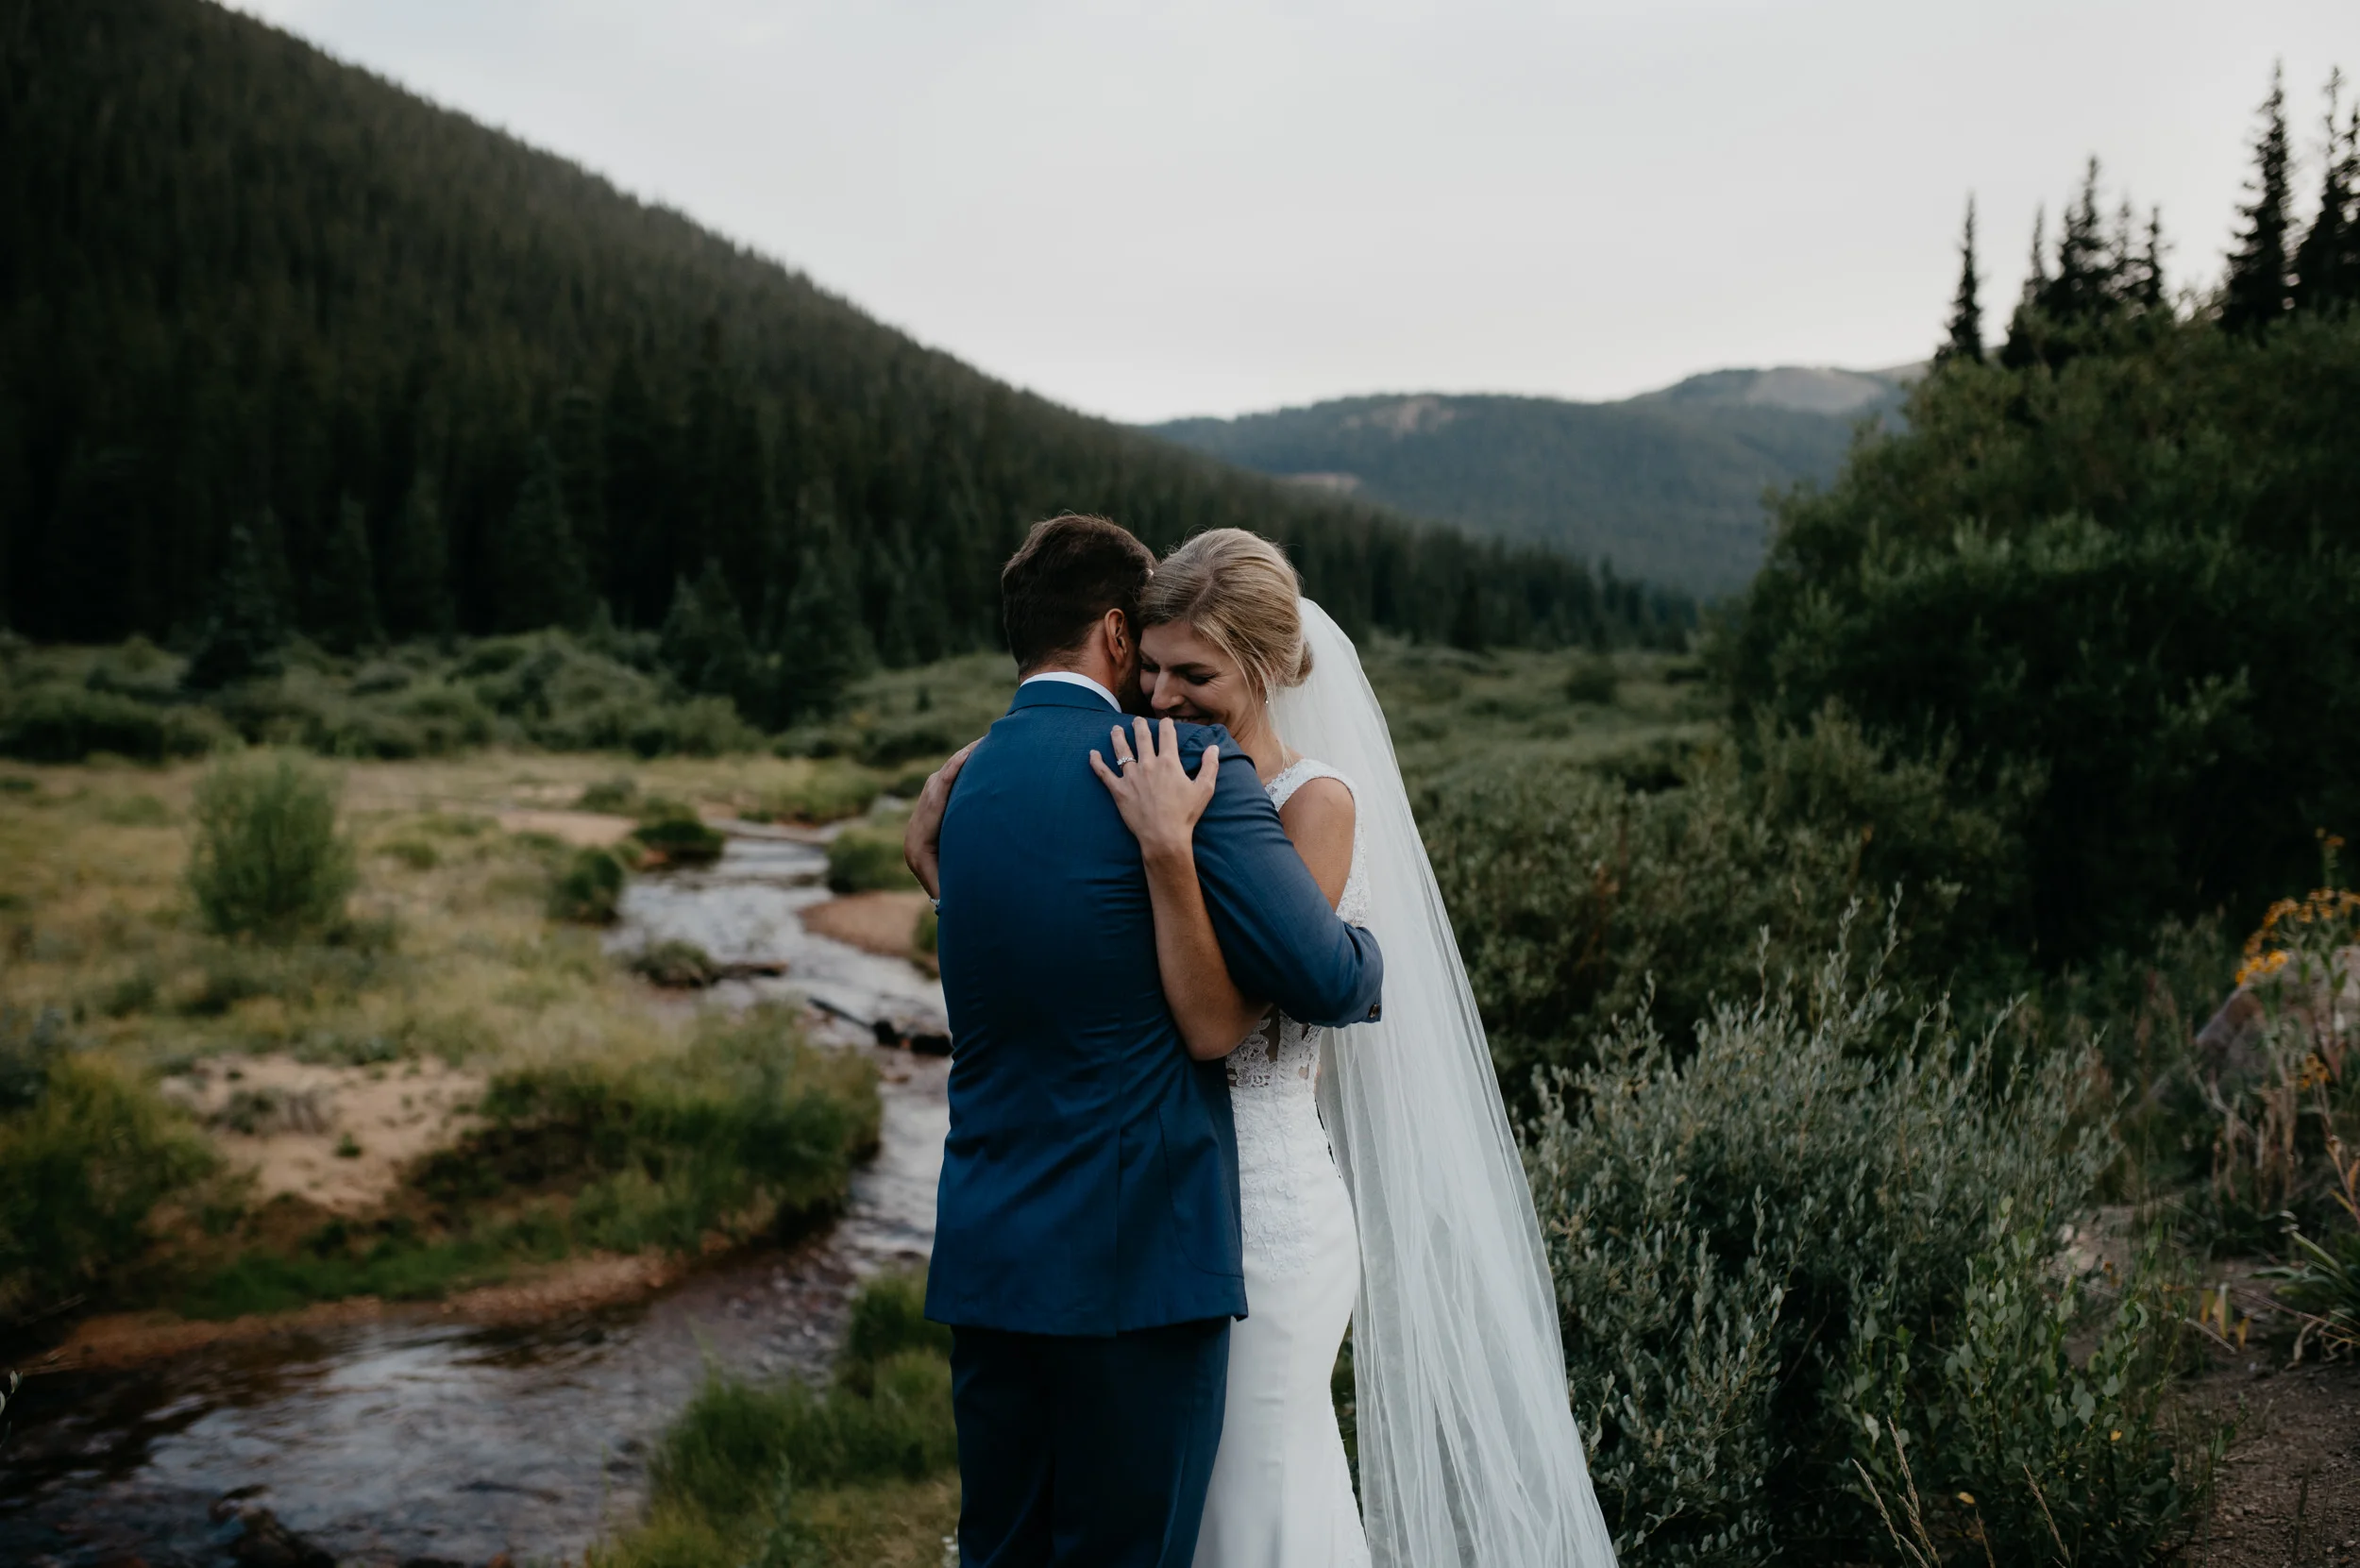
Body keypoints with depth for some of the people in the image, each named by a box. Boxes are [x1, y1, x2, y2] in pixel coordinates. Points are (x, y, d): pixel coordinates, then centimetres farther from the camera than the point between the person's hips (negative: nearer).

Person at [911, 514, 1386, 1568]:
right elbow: (1324, 981, -14)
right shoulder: (1186, 765, -11)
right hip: (1139, 1255, -6)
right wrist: (1373, 956, 7)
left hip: (984, 1256, 7)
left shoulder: (966, 781, 10)